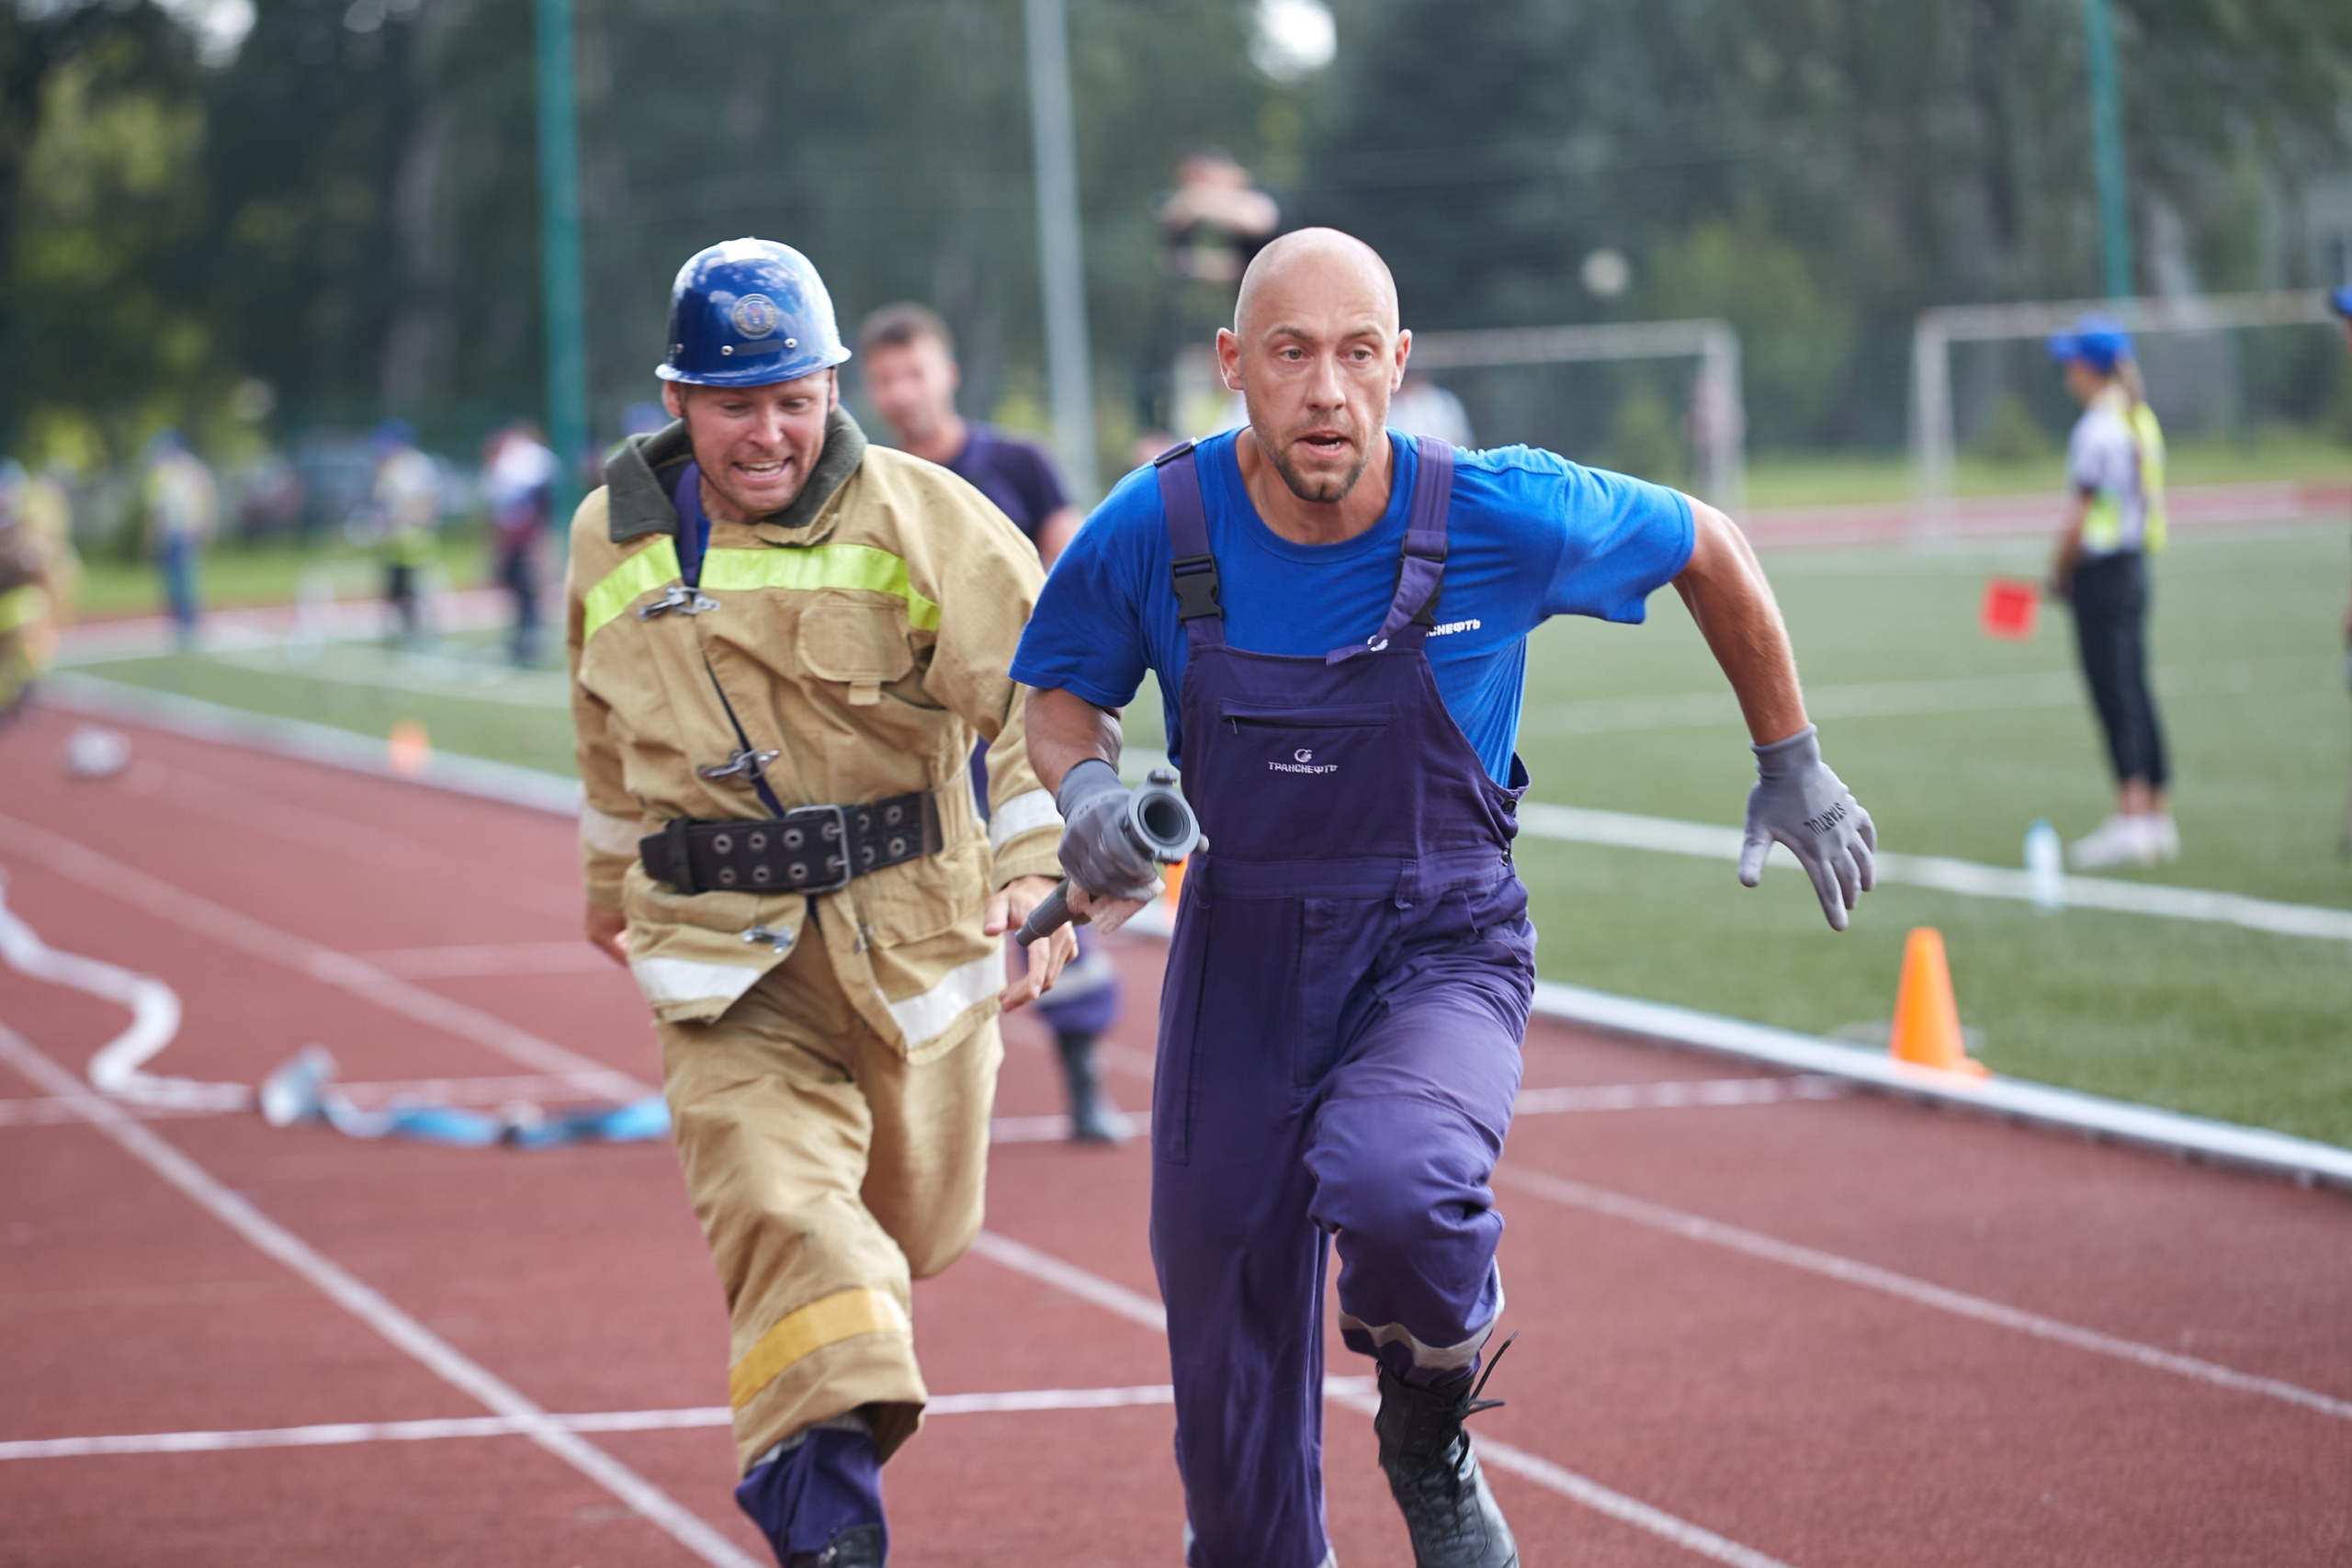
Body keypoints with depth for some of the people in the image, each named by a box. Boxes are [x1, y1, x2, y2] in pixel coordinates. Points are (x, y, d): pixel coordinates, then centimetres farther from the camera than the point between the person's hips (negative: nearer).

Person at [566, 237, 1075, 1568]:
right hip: (729, 958, 0)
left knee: (912, 1231, 16)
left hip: (916, 936, 0)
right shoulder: (616, 539, 5)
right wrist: (612, 873, 33)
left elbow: (1038, 695, -11)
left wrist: (1039, 869, -22)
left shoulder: (921, 522, -8)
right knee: (779, 1206, -21)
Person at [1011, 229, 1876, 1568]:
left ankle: (1431, 1446, -2)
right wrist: (1088, 788, -15)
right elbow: (1060, 688, 7)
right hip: (1241, 957, 2)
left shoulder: (1503, 518, -16)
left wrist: (1791, 764, 10)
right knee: (1235, 1418, 6)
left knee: (1389, 1187, -35)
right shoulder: (1157, 529, -12)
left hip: (1442, 951, -2)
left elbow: (1709, 550, 2)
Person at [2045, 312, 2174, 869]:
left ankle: (2132, 814, -11)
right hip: (2135, 567, 9)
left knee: (2115, 694, -8)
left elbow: (2082, 514, -15)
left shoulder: (2096, 430, -15)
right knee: (2134, 692, 11)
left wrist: (2060, 570, -1)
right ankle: (2158, 817, 13)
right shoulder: (2142, 420, 11)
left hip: (2101, 570, -9)